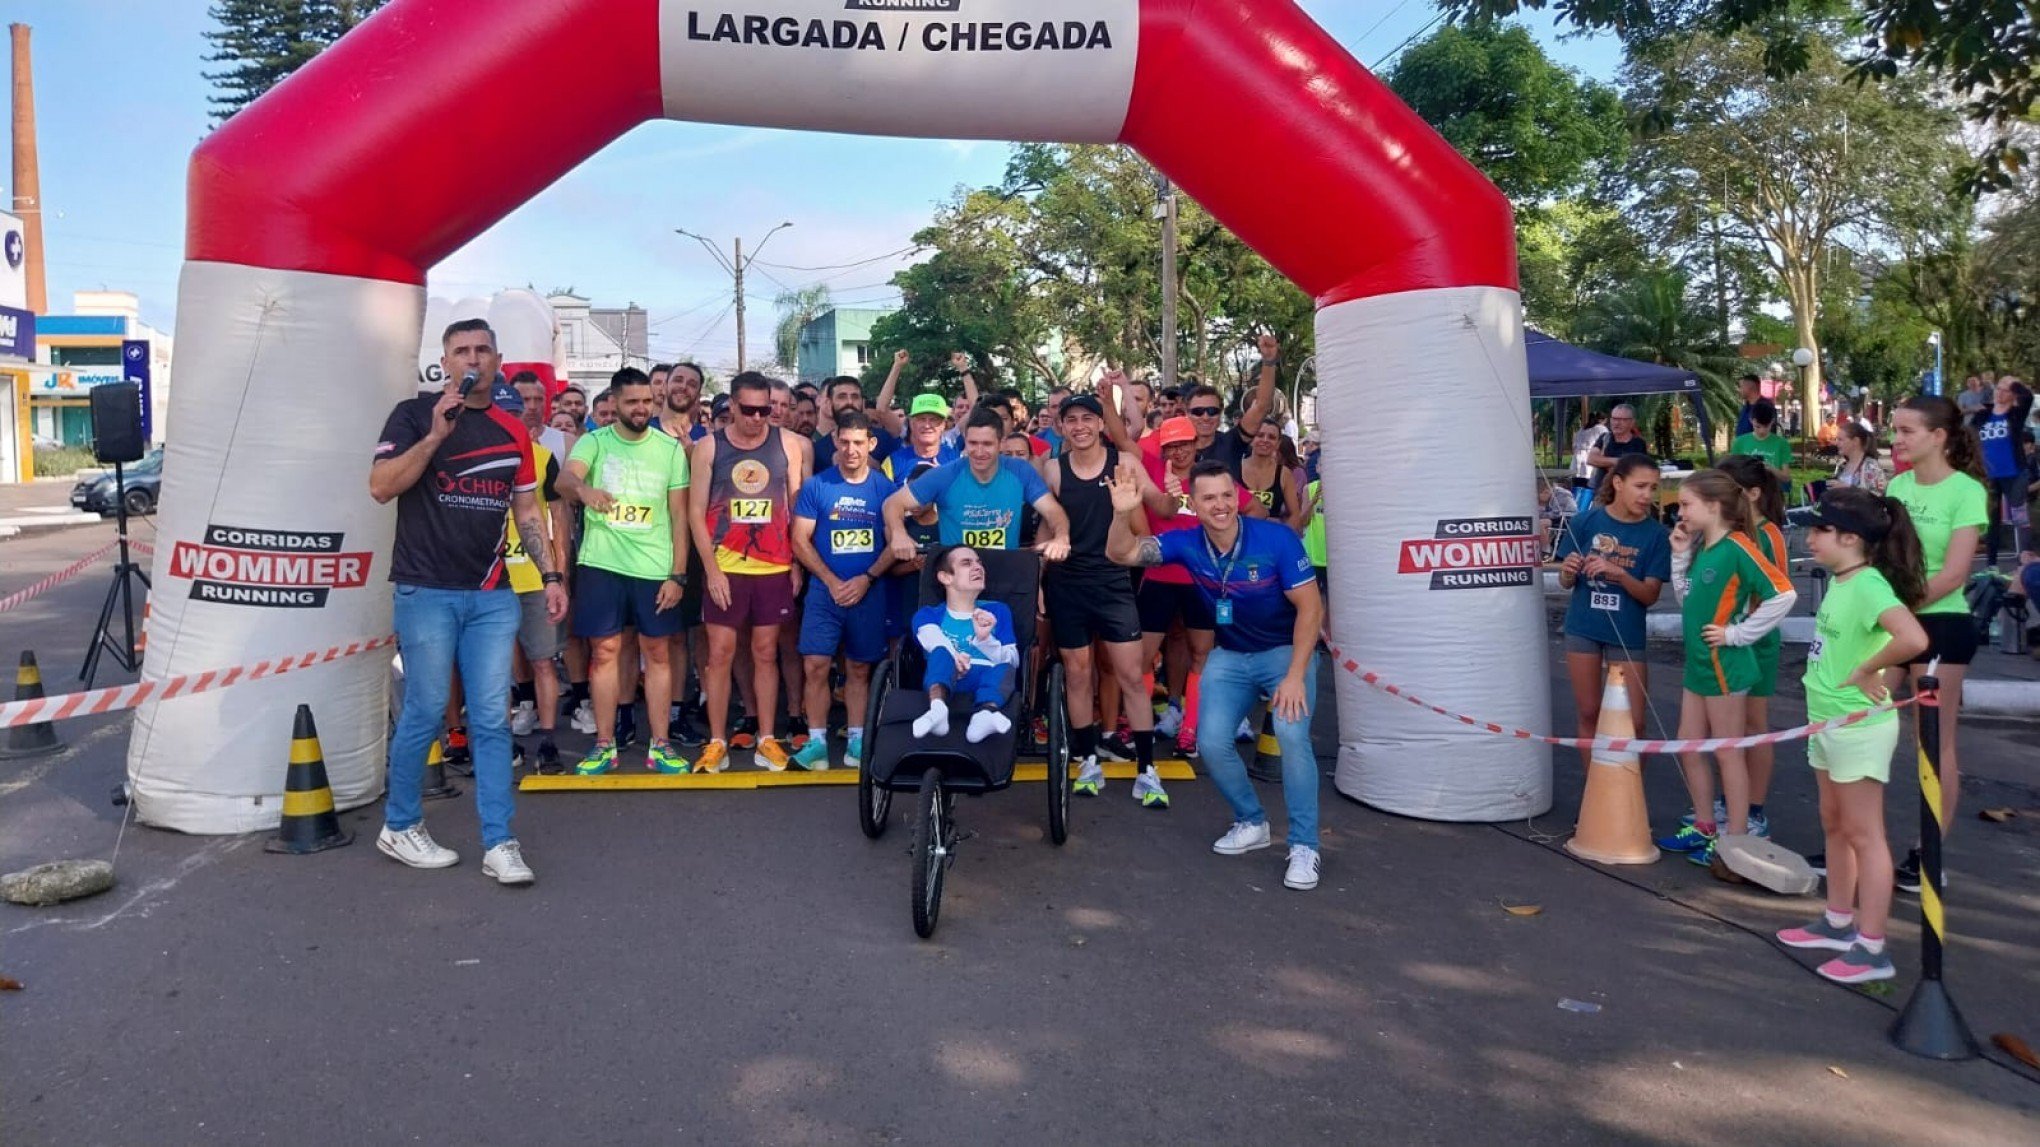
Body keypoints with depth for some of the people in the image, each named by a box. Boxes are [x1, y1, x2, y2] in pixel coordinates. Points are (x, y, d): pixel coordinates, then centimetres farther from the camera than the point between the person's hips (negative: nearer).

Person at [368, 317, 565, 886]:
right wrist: (436, 435, -19)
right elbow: (381, 486, -11)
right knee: (425, 712, 1)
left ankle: (498, 843, 6)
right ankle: (399, 827, 21)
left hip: (492, 596, 4)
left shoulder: (513, 431, 14)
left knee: (492, 719, 2)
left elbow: (526, 509, 17)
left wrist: (550, 574, 9)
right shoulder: (415, 414, 0)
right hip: (427, 591, -4)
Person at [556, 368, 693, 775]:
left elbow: (679, 516, 3)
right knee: (604, 651, 4)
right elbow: (564, 478, -21)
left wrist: (678, 575, -3)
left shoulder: (670, 448, 3)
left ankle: (659, 745, 12)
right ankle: (604, 744, 13)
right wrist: (583, 488, -46)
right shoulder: (593, 442, -1)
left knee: (657, 653, 4)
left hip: (654, 567, 1)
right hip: (601, 564, -1)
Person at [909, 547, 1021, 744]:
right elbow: (934, 640, -8)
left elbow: (1012, 661, 8)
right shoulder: (928, 614, 17)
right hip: (946, 681, -1)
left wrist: (985, 638, -11)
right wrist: (951, 657, -32)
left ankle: (985, 715, -63)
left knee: (1004, 669, -31)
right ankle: (937, 709, -61)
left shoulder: (997, 611, 22)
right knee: (941, 654, -30)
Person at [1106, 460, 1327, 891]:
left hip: (1286, 650, -4)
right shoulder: (1188, 544, -12)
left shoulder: (1277, 539, -23)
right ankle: (1251, 822, 18)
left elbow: (1310, 608, -19)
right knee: (1211, 743, -9)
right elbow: (1121, 554, -13)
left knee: (1291, 734, -26)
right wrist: (1122, 513, -35)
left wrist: (1295, 675, -25)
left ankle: (1304, 846, -12)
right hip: (1230, 656, 4)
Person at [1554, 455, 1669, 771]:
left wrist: (1618, 573, -27)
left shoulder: (1655, 534, -7)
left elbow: (1650, 595, -9)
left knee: (1633, 721, 0)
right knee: (1589, 714, 10)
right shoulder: (1585, 521, -6)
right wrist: (1568, 571, -24)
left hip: (1627, 634, -1)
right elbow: (1565, 583, 0)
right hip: (1583, 629, 1)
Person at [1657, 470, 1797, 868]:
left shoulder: (1736, 548, -17)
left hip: (1723, 666, -9)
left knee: (1728, 752, 1)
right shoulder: (1701, 547, 8)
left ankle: (1736, 839, 12)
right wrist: (1680, 555, 2)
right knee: (1688, 749, 15)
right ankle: (1704, 827, 29)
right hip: (1697, 663, 9)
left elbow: (1783, 595, -21)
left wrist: (1736, 633, -16)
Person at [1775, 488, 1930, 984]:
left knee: (1863, 835, -1)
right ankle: (1839, 923, 32)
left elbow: (1914, 639, -37)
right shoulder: (1840, 582, 5)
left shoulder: (1868, 585, -21)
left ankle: (1872, 949, 7)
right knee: (1835, 827, 19)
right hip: (1828, 723, 9)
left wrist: (1866, 670, -23)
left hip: (1859, 728, -9)